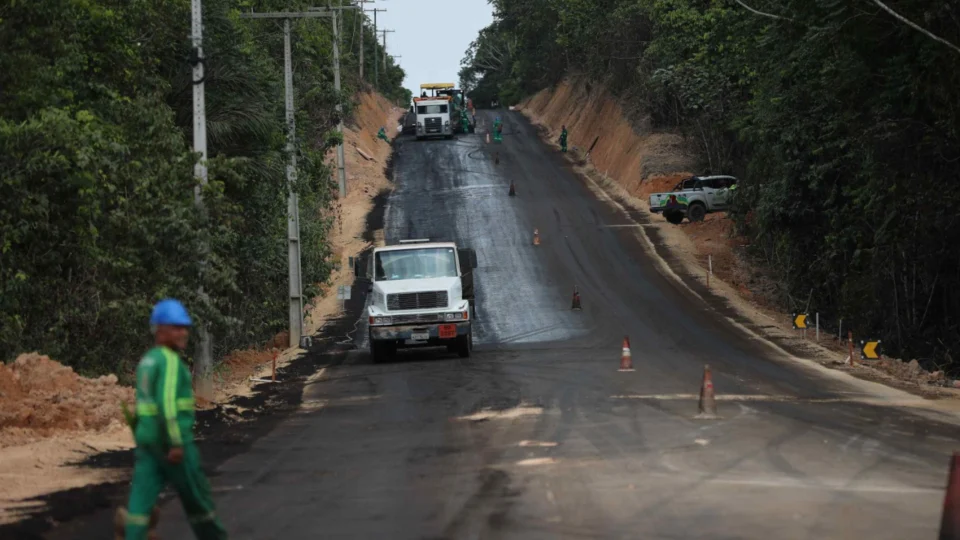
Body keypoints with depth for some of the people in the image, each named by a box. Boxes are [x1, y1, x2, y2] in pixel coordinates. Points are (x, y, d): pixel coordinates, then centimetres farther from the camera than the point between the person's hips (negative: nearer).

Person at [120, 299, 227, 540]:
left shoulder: (148, 360, 15)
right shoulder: (170, 360, -15)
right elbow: (167, 402, -24)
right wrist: (176, 444, -25)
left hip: (149, 439, 8)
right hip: (171, 441, -8)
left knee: (142, 496, 0)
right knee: (196, 494, 8)